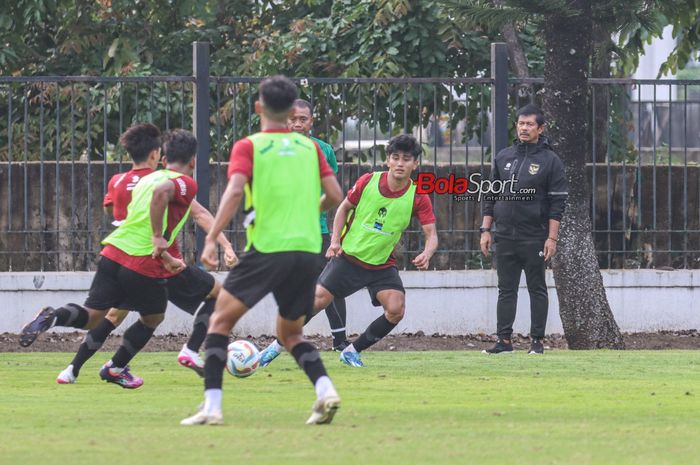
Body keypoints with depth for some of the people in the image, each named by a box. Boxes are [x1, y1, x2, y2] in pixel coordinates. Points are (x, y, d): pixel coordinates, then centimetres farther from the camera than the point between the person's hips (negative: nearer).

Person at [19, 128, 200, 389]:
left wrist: (166, 259, 35)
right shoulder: (186, 183, -2)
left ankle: (52, 317, -23)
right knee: (153, 318, 20)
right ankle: (116, 368, 27)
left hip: (113, 251, 6)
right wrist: (158, 238, -22)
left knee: (91, 317, 5)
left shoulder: (147, 179, 23)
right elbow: (161, 192, -26)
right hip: (144, 264, -6)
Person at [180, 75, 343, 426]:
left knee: (221, 320, 7)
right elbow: (335, 195, 9)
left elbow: (235, 190, -15)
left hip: (267, 249, -4)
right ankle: (325, 389, -6)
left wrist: (211, 239, -18)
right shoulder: (309, 146, 13)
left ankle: (212, 406, -6)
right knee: (290, 333, 20)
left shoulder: (248, 147, 1)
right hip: (308, 250, 4)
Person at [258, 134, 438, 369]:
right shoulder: (368, 181, -11)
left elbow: (431, 234, -13)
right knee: (318, 300, -9)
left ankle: (352, 351, 1)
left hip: (382, 265, 1)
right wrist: (335, 240, -8)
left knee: (396, 310, -18)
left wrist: (426, 255, -35)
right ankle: (277, 345, 8)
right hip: (349, 256, -1)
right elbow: (344, 208, 4)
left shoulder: (418, 197, -12)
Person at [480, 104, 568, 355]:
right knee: (506, 289, 4)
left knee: (537, 289, 2)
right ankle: (504, 340, 6)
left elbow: (557, 203, -5)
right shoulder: (503, 157, 11)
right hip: (504, 237, 4)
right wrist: (486, 230, 10)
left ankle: (537, 340, 5)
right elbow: (491, 196, 16)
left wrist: (552, 238, -11)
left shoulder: (550, 161, -2)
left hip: (534, 238, -4)